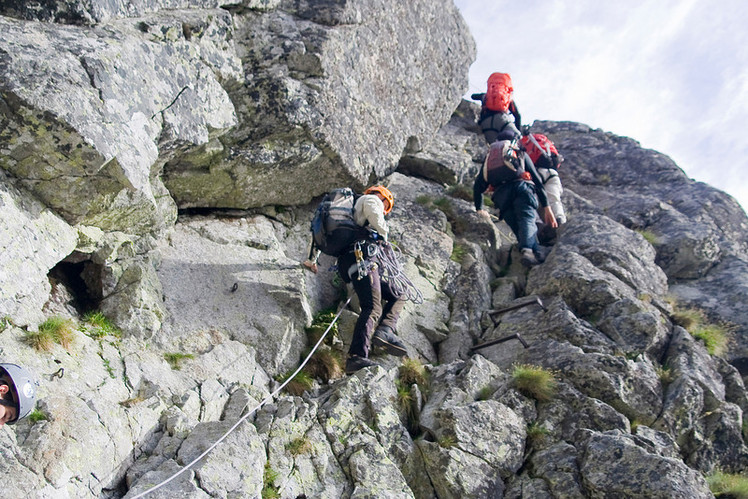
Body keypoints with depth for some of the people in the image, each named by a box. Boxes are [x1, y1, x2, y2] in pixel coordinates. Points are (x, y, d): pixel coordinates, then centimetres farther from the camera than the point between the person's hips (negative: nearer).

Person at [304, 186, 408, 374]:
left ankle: (384, 330, -15)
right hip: (362, 259, -9)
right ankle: (357, 357, -38)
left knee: (397, 297, 11)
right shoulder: (372, 200, 14)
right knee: (373, 308, -23)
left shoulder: (350, 211, 38)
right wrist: (383, 236, 13)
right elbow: (377, 222, -8)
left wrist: (312, 259, 42)